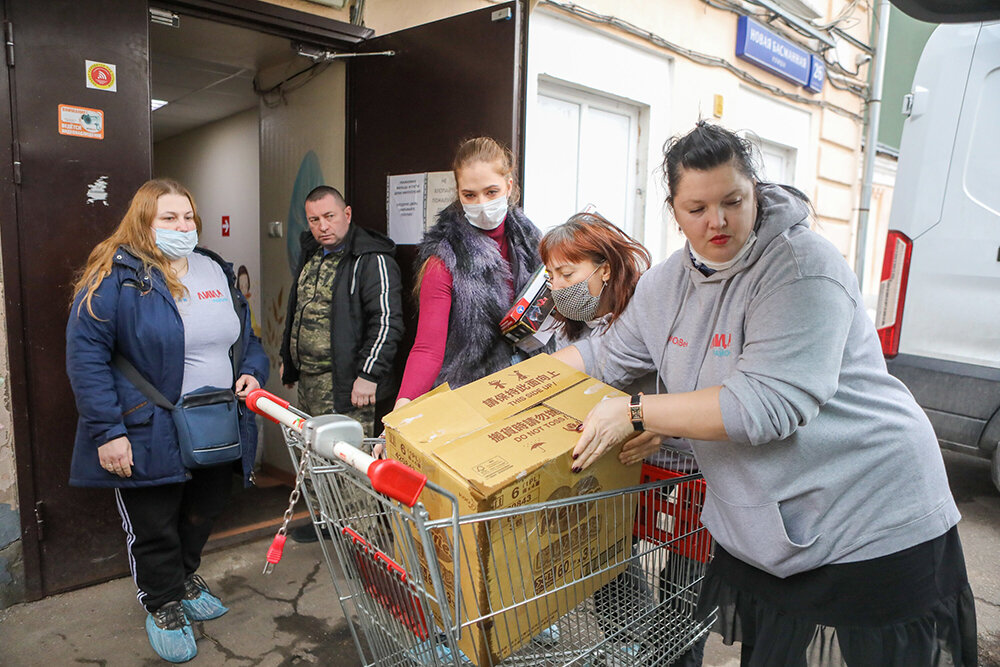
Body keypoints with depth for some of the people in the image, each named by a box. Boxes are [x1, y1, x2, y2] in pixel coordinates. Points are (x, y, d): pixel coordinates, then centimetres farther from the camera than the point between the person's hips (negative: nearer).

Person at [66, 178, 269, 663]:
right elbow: (86, 355, -15)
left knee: (203, 513, 21)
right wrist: (107, 431, -19)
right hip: (149, 437, -5)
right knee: (154, 527, 9)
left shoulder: (218, 272, 9)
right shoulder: (116, 276, -11)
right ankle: (164, 606, 34)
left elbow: (246, 337, 18)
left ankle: (186, 578, 48)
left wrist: (252, 372, -2)